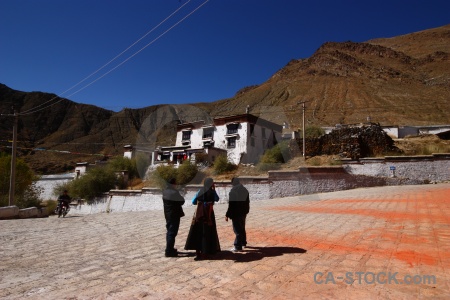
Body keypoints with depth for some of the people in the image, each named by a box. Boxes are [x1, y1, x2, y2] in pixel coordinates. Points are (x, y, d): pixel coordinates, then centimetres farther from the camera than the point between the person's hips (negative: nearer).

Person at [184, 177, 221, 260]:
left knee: (197, 233, 9)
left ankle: (198, 252, 11)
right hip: (208, 214, -3)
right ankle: (204, 252, 9)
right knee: (207, 233, 7)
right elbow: (217, 199, 11)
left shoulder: (200, 191, 2)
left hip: (198, 214, 3)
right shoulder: (212, 192, -6)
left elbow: (193, 202, 3)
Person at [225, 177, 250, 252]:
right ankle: (243, 242, 32)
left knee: (237, 229, -3)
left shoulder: (233, 191, -16)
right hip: (243, 213, 8)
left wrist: (227, 215, -13)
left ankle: (238, 246, -1)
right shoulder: (245, 190, 7)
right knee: (242, 228, 20)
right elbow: (247, 202, 14)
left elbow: (231, 204, -18)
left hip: (236, 213, -7)